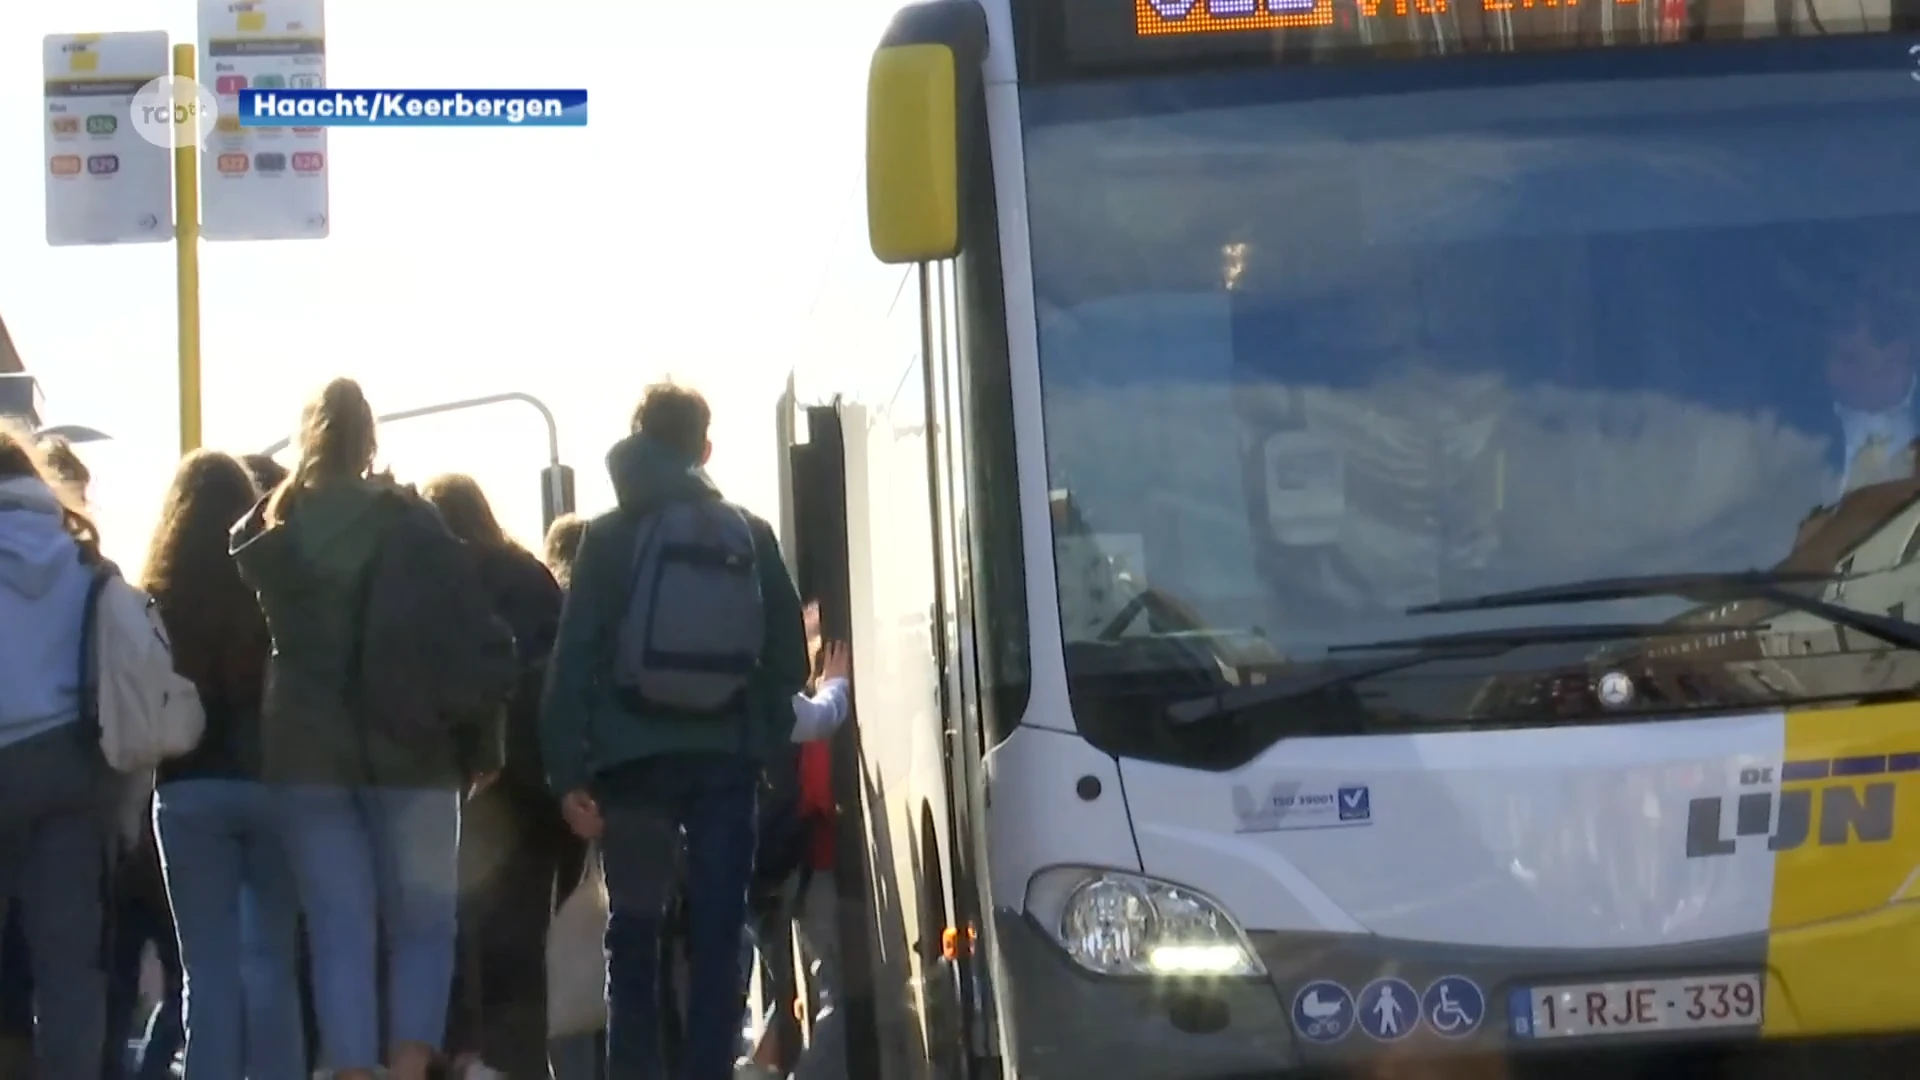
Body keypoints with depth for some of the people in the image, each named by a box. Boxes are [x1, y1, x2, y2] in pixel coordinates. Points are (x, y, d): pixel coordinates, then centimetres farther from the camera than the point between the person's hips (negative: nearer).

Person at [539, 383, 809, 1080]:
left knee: (634, 932, 9)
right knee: (717, 933, 3)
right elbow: (787, 654, 3)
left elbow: (573, 659, -5)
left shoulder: (608, 538, 1)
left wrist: (568, 771, -5)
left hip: (634, 759, -1)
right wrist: (767, 738, 11)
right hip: (724, 757, 1)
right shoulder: (749, 535, 6)